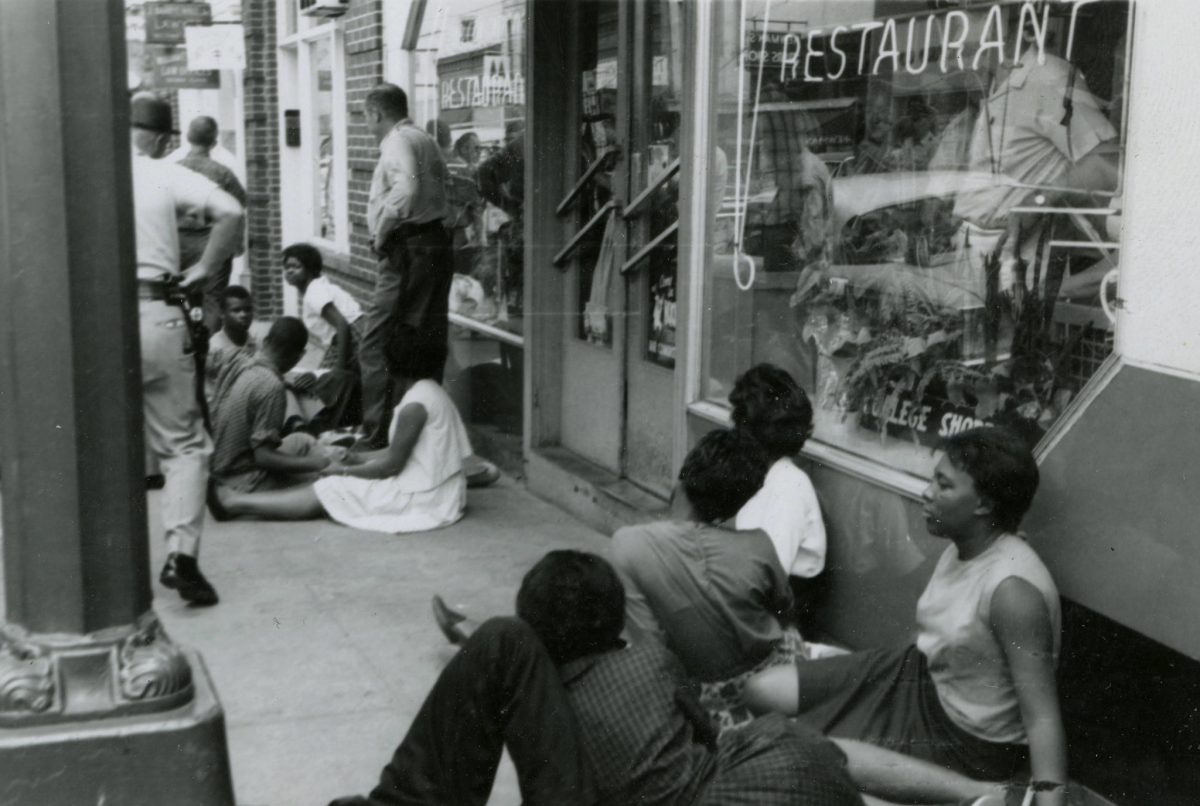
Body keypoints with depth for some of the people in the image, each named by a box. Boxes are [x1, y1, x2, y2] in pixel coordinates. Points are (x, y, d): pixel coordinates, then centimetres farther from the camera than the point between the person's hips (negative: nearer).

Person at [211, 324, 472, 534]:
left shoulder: (414, 405, -19)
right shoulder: (431, 391, 12)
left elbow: (392, 463, -17)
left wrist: (345, 471, -6)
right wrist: (355, 459, 12)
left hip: (423, 496, -9)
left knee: (328, 492, -4)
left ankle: (237, 503, 1)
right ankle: (240, 500, 11)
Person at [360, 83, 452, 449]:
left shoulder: (397, 142, -10)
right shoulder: (426, 140, 20)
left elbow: (406, 189, -28)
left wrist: (382, 231, -17)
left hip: (408, 249, -10)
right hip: (438, 242, 10)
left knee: (377, 346, -6)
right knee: (430, 343, 13)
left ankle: (378, 436, -8)